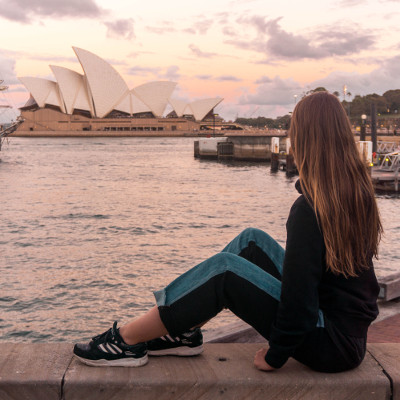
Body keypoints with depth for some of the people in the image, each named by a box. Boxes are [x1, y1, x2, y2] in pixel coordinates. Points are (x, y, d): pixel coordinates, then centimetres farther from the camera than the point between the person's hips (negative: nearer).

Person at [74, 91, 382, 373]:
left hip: (333, 344, -8)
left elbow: (299, 298, -20)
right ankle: (184, 331, 12)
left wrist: (275, 356, -9)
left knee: (225, 269, -13)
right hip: (350, 329, 8)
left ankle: (127, 340, -1)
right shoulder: (359, 191, 2)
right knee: (252, 241, 6)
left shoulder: (309, 210, -23)